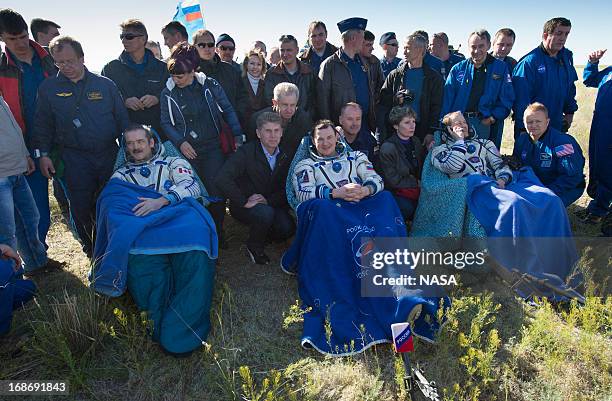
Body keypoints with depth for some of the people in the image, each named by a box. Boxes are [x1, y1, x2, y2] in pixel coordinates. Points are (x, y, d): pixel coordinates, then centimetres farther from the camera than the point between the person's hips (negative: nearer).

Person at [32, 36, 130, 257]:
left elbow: (123, 120, 7)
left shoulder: (105, 85, 4)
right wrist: (43, 154, 2)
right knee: (81, 207, 4)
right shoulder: (48, 89, 5)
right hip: (75, 159, 0)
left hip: (110, 155, 0)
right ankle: (91, 250, 24)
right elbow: (43, 125, 9)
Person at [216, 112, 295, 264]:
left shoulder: (285, 156, 0)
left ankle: (265, 237, 14)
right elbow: (222, 179, -28)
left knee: (288, 228, -22)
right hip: (245, 205, -4)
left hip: (271, 204, 4)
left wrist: (268, 200, -16)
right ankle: (254, 247, -4)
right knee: (265, 213, -35)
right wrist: (244, 202, -27)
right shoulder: (246, 152, -15)